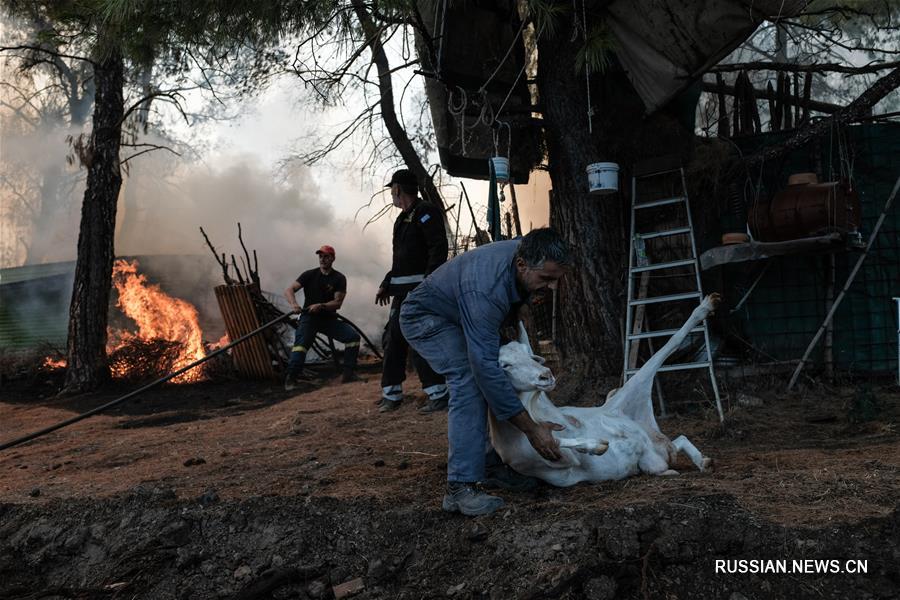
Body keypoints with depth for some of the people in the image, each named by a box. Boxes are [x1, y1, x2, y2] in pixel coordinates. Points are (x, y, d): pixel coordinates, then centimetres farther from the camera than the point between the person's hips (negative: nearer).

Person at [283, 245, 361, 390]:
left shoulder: (339, 278, 1)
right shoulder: (310, 275, 1)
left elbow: (337, 303, -9)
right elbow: (289, 290, -8)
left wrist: (321, 306, -27)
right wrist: (293, 303, -30)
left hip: (329, 318, 2)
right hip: (309, 317, -2)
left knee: (353, 336, -14)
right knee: (301, 342, -28)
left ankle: (348, 374, -6)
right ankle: (290, 379, -31)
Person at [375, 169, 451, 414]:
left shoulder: (426, 212, -8)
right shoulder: (403, 218, 21)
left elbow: (439, 249, -18)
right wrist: (386, 285, 24)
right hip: (402, 292, 10)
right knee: (394, 341, 11)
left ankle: (439, 394, -5)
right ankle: (391, 394, 20)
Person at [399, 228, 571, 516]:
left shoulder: (527, 257, -17)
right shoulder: (485, 289, -42)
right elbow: (485, 365, -43)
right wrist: (532, 429, -39)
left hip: (461, 318, 9)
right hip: (425, 317, -9)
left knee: (510, 372, 4)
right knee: (470, 381, -27)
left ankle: (509, 458, 15)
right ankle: (460, 487, -29)